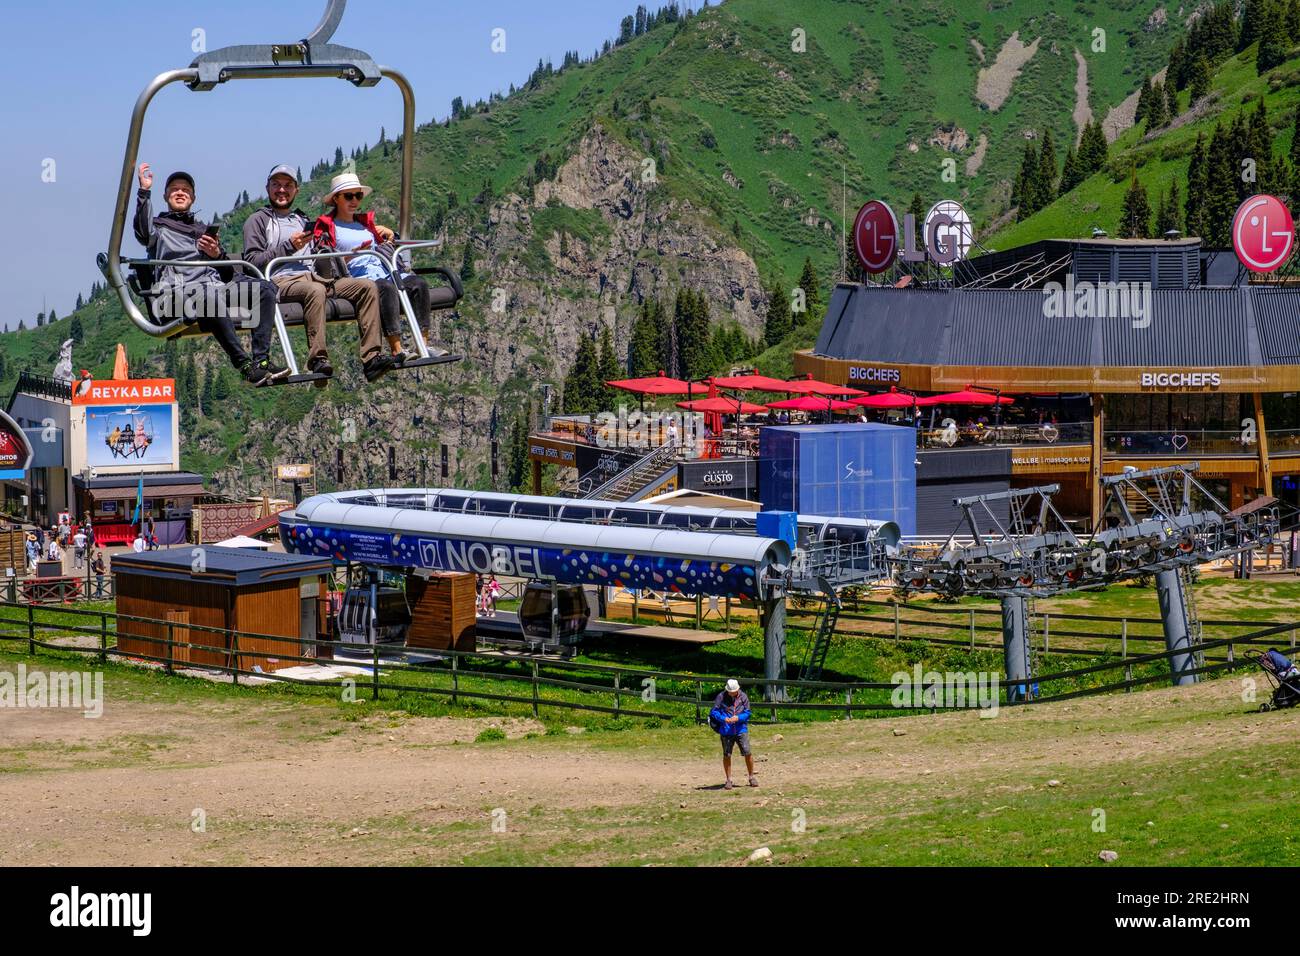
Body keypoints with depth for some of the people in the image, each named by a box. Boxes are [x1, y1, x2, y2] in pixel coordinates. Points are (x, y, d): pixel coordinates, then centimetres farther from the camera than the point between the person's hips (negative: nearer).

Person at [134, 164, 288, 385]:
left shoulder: (204, 230, 36)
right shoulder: (158, 227, 22)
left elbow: (228, 275, 28)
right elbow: (143, 231, -6)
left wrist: (218, 255, 6)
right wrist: (144, 192, -15)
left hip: (216, 284, 5)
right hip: (181, 288, -5)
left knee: (264, 289, -20)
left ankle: (261, 359, -31)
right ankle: (245, 365, -43)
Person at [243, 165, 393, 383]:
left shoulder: (303, 219, 32)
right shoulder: (258, 220, 12)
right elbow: (252, 261, -3)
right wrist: (288, 246, -9)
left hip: (314, 276, 6)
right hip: (281, 281, -6)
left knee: (367, 286, -14)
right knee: (315, 290, -40)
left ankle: (371, 356, -24)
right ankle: (318, 359, -44)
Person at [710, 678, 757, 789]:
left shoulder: (743, 697, 1)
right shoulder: (721, 697, -3)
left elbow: (747, 713, 2)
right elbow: (714, 712, -3)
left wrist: (738, 718, -18)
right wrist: (724, 719, -19)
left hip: (741, 729, 0)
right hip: (726, 731, 0)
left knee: (747, 753, -4)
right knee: (727, 755, 4)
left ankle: (751, 777, 13)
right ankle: (729, 780, 16)